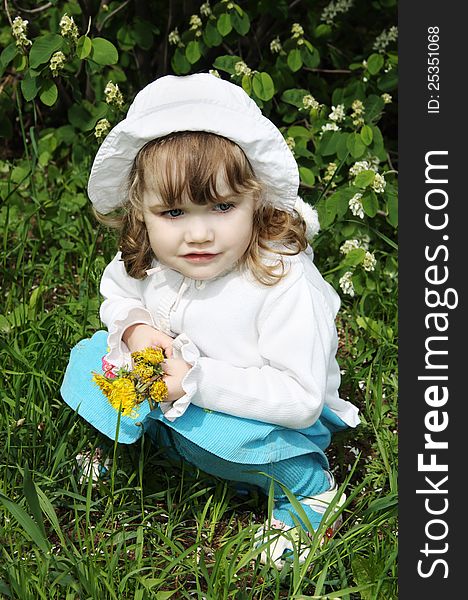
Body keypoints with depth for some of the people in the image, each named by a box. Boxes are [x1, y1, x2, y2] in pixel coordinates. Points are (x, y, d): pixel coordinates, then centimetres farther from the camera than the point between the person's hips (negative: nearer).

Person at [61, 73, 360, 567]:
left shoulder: (284, 282, -33)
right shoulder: (144, 259, -14)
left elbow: (301, 400, -34)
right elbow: (115, 292, 11)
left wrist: (198, 380, -34)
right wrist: (135, 327, -14)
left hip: (265, 414, -6)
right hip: (172, 396, 6)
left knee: (215, 433, -37)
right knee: (90, 355, -7)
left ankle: (307, 487, -5)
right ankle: (124, 441, 23)